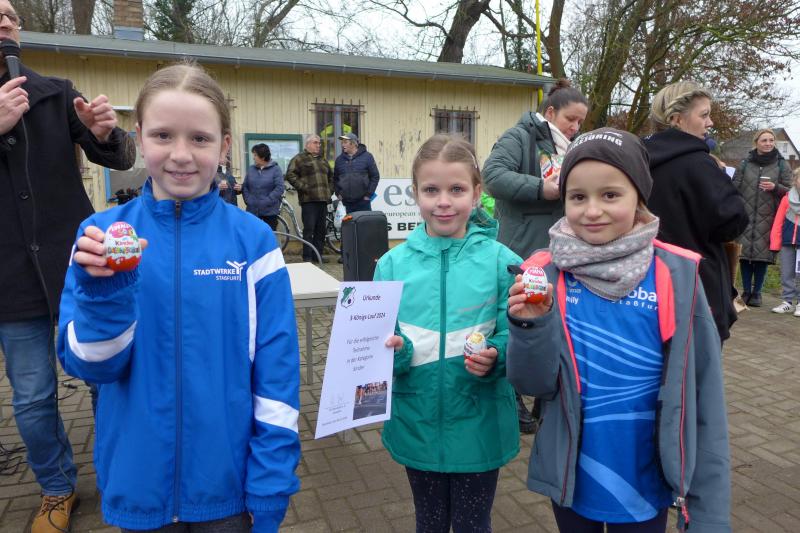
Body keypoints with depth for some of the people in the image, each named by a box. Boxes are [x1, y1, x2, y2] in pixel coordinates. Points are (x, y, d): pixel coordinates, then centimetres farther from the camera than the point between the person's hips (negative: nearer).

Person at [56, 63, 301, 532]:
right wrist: (103, 291, -25)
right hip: (140, 482, 2)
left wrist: (271, 495, -7)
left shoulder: (253, 239, -10)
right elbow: (89, 364, -7)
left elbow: (277, 373, -8)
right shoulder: (101, 235, -6)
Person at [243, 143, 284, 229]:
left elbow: (279, 188, -13)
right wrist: (248, 200, -6)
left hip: (270, 211, -3)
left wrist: (267, 201, -18)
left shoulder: (275, 169, -5)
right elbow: (245, 186, 9)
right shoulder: (251, 169, 7)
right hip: (252, 210, 3)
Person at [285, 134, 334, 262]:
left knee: (321, 229, 9)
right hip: (309, 200, -7)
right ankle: (307, 257, -3)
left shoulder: (322, 160, 22)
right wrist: (303, 187, -15)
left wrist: (330, 190, 17)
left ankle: (318, 254, 16)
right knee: (309, 229, -8)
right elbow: (290, 175, -10)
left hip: (323, 199, 7)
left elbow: (330, 176, 31)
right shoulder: (299, 159, -1)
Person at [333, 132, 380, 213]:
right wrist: (338, 193, 5)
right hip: (346, 202, 3)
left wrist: (368, 194, -5)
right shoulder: (339, 159, 9)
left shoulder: (367, 157, 0)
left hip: (363, 201, -3)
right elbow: (335, 178, 18)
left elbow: (375, 176, 0)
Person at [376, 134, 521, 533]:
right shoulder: (393, 263, -5)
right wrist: (394, 350, -22)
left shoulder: (501, 261, -10)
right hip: (417, 423, 2)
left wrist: (495, 357, -26)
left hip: (478, 424, -1)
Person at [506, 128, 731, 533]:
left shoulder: (677, 275, -12)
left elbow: (704, 396, -7)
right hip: (571, 477, 1)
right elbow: (534, 384, -10)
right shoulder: (546, 274, -11)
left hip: (646, 481, -1)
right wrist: (532, 325, -28)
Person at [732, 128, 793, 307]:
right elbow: (734, 189, 6)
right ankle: (746, 292, 11)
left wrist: (775, 187, -13)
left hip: (767, 219, 0)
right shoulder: (745, 164, 7)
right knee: (745, 253, 0)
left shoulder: (782, 165, 6)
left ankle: (756, 292, 11)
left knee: (762, 254, -1)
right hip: (745, 217, 1)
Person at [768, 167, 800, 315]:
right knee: (786, 274, 8)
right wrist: (775, 243, -2)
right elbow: (778, 222, 2)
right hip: (787, 242, 2)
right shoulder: (787, 198, 2)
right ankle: (787, 301, 16)